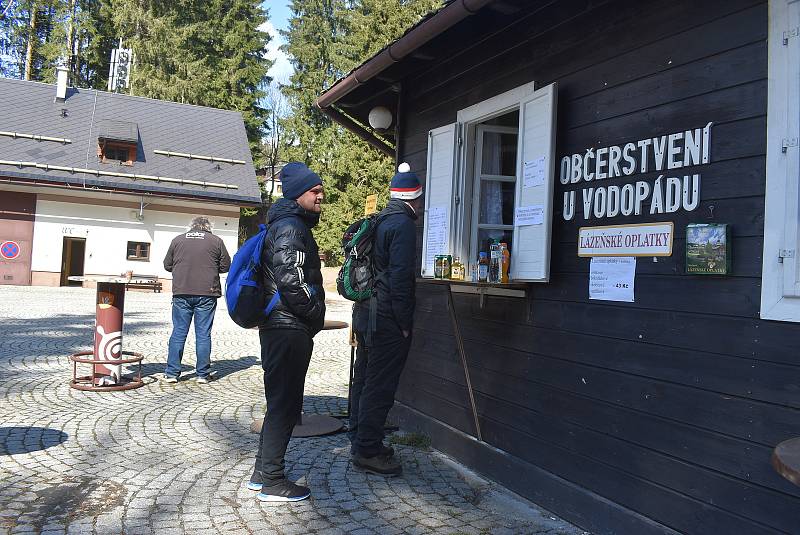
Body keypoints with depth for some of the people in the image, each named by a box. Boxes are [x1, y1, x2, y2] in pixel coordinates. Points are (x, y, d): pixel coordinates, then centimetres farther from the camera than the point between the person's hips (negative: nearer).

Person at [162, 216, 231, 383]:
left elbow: (167, 265, 12)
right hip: (207, 294, -1)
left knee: (178, 333, 8)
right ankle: (203, 374, 10)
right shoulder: (216, 241, 1)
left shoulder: (177, 240, 7)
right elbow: (226, 266, 5)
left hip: (181, 293, 1)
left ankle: (171, 373, 11)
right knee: (203, 334, 5)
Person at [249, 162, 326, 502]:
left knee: (281, 402, 17)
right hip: (290, 330, -11)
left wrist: (312, 317, 18)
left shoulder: (294, 224, 20)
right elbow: (291, 281, -24)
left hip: (281, 328, 11)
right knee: (285, 404, -3)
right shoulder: (290, 226, -13)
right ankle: (272, 482, 8)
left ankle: (262, 473, 27)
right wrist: (316, 314, -11)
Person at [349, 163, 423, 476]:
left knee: (364, 379, 18)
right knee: (380, 386, -2)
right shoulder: (403, 225, -14)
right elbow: (400, 278, -21)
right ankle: (368, 451, 6)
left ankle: (360, 441, 30)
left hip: (364, 312, 10)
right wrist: (405, 323, -16)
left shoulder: (378, 221, 15)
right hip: (387, 320, -10)